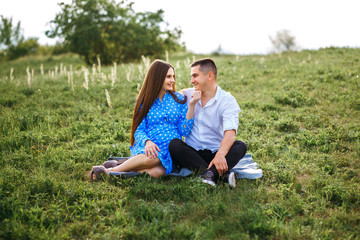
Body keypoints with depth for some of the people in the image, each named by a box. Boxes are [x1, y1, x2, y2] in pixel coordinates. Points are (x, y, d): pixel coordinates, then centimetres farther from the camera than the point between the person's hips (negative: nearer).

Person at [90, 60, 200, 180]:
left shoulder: (178, 99, 11)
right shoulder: (144, 101, 9)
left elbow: (184, 131, 4)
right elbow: (138, 130, 2)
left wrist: (191, 105, -6)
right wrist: (147, 142, -21)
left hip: (170, 149, 1)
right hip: (148, 147, -1)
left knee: (157, 172, -35)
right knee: (151, 157, -40)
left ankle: (110, 170, -21)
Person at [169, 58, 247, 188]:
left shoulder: (227, 100, -4)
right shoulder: (187, 95, 9)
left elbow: (230, 132, -20)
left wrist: (220, 154, -38)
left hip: (215, 152, -2)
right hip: (191, 152, 2)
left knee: (240, 146, -26)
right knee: (174, 144, -29)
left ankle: (209, 174, -44)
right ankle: (222, 173, -37)